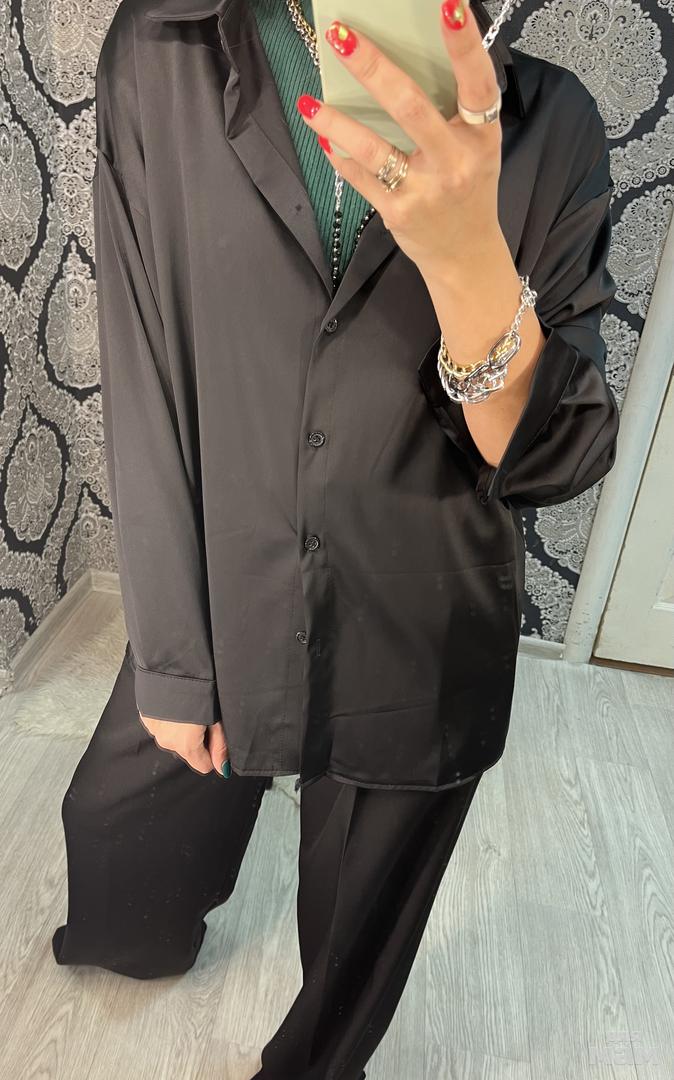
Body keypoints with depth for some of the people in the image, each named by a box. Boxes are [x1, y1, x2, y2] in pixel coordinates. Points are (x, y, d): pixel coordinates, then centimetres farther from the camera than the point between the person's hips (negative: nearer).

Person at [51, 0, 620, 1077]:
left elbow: (560, 458, -12)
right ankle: (147, 941, 67)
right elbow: (144, 392, -6)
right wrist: (170, 656, -4)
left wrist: (465, 255, -31)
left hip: (417, 657, 0)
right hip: (213, 616, 2)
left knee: (359, 952, 23)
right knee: (120, 827, 28)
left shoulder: (547, 121, -6)